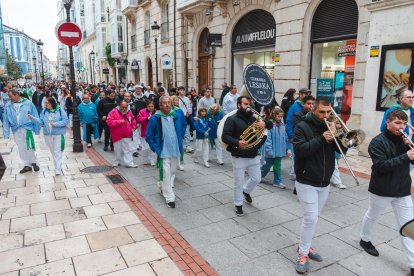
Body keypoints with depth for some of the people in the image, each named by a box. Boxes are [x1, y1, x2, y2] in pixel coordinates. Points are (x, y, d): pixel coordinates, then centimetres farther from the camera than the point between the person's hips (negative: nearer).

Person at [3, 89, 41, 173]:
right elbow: (5, 120, 6)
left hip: (26, 128, -4)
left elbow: (35, 116, 0)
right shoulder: (8, 106, 5)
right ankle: (27, 165, 21)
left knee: (29, 147, -4)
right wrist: (6, 133, 2)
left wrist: (37, 129, -2)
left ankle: (34, 162, 18)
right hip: (16, 130, 4)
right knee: (21, 148, 9)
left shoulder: (28, 103, -3)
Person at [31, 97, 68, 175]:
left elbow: (66, 121, -11)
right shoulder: (44, 111, 2)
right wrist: (33, 118, -11)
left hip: (58, 134, -4)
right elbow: (41, 122, 1)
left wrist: (55, 124, -19)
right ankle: (57, 165, 29)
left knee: (57, 151, -4)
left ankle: (58, 168, 0)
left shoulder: (60, 110, -9)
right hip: (48, 134, 5)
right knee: (52, 151, 14)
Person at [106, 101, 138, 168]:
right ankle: (117, 162, 29)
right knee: (118, 150, 10)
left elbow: (133, 120, 21)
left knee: (129, 149, 1)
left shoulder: (129, 112, 6)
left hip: (127, 135, 3)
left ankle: (129, 163, 5)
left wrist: (133, 127, 4)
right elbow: (109, 122, -17)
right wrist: (119, 122, -24)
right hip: (117, 135, -3)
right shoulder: (113, 112, -8)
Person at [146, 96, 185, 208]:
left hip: (175, 150, 5)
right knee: (166, 174, -4)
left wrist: (179, 143, 9)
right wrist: (155, 148, -9)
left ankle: (163, 188, 40)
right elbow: (149, 136, -5)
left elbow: (181, 130, 16)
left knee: (172, 172, 17)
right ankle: (170, 198, 6)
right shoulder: (155, 118, -11)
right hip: (163, 152, -5)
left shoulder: (175, 116, 1)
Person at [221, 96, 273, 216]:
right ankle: (238, 204, 28)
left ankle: (246, 191, 48)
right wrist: (237, 143, -35)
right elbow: (224, 136, -17)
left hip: (254, 156, 5)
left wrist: (264, 123, -15)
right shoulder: (232, 119, -10)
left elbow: (270, 125, 10)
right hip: (239, 157, -5)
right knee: (239, 183, 7)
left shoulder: (253, 118, 6)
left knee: (256, 179, 17)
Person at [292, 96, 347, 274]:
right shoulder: (302, 127, -10)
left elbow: (343, 149, 3)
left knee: (313, 217, 16)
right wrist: (321, 138, -25)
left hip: (324, 183, 6)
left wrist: (336, 136, -15)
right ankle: (303, 254, 8)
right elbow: (299, 150, -23)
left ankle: (305, 246, 33)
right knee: (310, 218, -7)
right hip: (306, 182, -6)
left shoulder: (330, 126, 7)